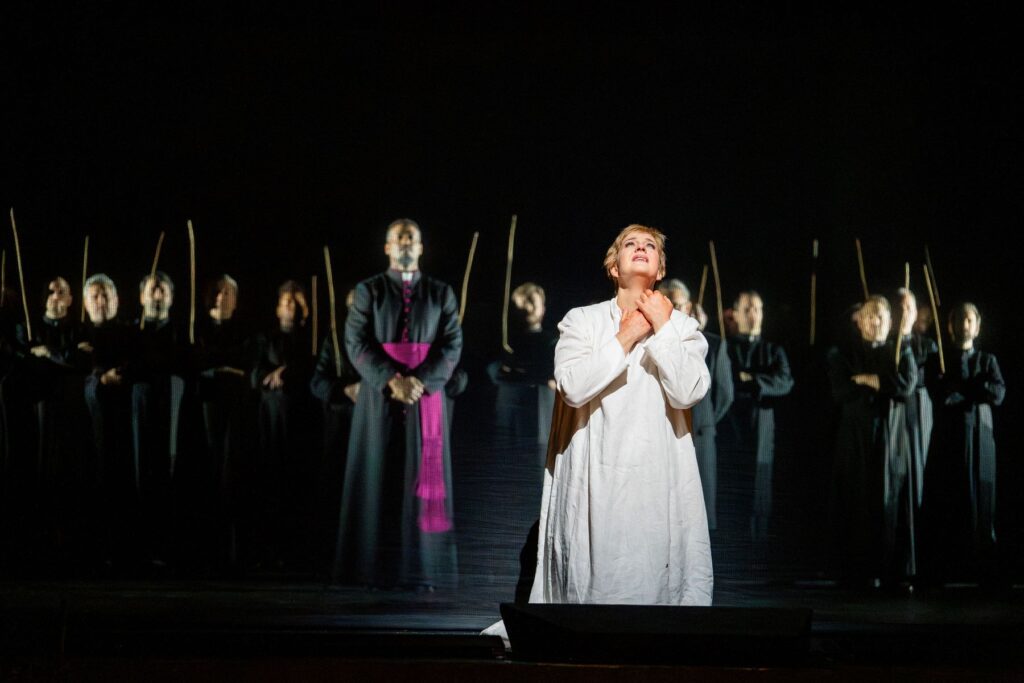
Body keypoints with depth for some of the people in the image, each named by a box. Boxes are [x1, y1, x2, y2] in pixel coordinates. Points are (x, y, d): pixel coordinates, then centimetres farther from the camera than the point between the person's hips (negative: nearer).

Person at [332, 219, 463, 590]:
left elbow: (452, 345, 0)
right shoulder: (368, 291, 6)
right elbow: (356, 342, -5)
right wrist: (393, 380, -18)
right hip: (380, 399, -1)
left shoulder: (441, 294, 9)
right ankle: (378, 568, 0)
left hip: (427, 398, 1)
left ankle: (420, 569, -1)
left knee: (422, 480, -1)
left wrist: (419, 382, -15)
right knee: (379, 481, -2)